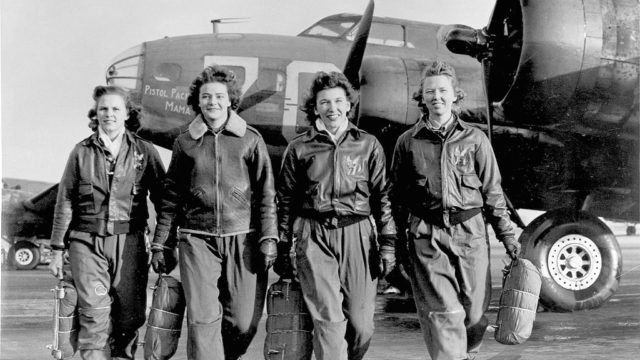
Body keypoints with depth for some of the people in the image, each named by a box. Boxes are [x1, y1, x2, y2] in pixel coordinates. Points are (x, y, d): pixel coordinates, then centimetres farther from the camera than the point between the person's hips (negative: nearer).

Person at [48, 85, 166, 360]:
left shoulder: (145, 152, 7)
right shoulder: (82, 152, 8)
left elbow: (162, 199, 7)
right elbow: (65, 203, 11)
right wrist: (58, 250, 8)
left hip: (129, 243, 0)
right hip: (87, 241, 0)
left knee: (129, 316, 2)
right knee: (95, 315, -10)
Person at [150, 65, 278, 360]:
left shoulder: (251, 139, 5)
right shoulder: (185, 142, 9)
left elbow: (266, 193, 5)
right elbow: (171, 196, 13)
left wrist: (268, 238, -3)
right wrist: (159, 242, 11)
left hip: (242, 238, 0)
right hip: (197, 239, 1)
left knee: (244, 322, 1)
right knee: (202, 319, -7)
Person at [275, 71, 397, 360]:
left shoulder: (368, 145, 10)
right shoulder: (299, 148, 9)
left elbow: (382, 197, 9)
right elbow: (285, 201, 11)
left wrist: (387, 243, 2)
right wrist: (282, 249, 8)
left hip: (358, 236, 1)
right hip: (314, 238, -1)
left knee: (361, 324, 2)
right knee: (329, 319, -9)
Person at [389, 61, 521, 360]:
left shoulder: (475, 139, 6)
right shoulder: (408, 142, 6)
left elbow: (492, 192, 9)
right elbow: (397, 195, 11)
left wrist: (507, 235, 5)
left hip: (470, 234, 1)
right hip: (426, 236, -1)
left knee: (475, 310, 8)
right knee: (443, 311, -7)